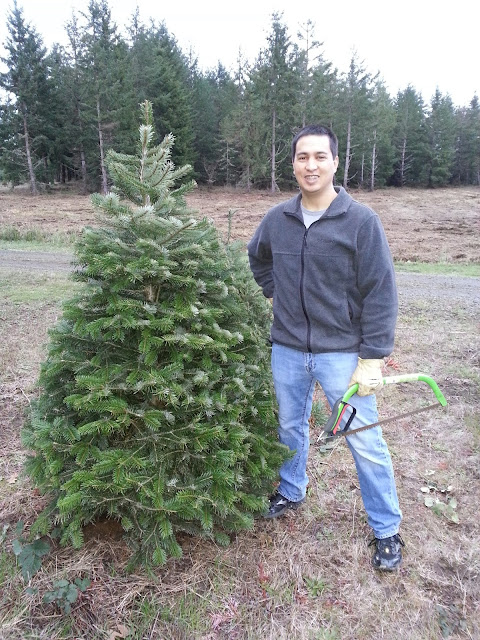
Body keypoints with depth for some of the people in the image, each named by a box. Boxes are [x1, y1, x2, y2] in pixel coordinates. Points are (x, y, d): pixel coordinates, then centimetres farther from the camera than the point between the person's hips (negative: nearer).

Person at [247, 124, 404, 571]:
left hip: (342, 352, -4)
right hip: (287, 349, 4)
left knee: (365, 442, 4)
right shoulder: (277, 220, 1)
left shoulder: (361, 221, -12)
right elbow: (257, 258, 22)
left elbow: (380, 293, -12)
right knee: (290, 426, 20)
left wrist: (372, 359, -14)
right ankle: (291, 492, 46)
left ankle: (386, 530, 25)